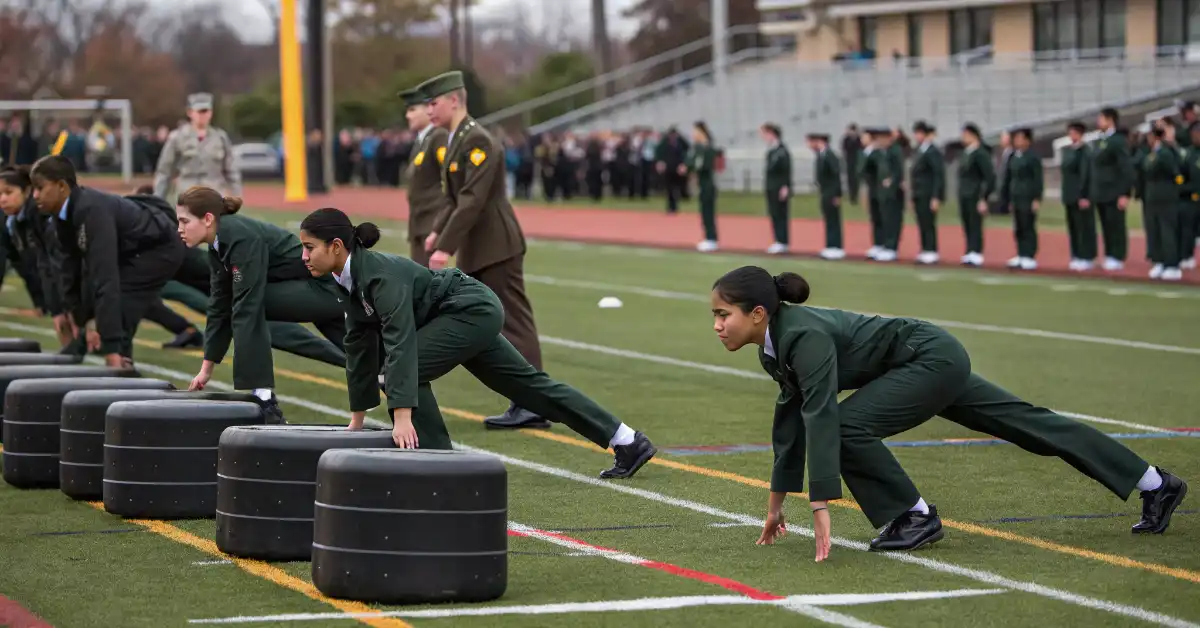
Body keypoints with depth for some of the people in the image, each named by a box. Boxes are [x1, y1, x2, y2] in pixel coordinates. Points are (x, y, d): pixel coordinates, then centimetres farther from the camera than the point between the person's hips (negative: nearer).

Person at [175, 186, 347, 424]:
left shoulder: (243, 238, -25)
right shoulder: (218, 247, 3)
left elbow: (247, 304, -28)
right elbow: (220, 306, 9)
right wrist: (206, 369, 8)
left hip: (324, 287, -10)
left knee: (251, 304, -19)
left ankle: (265, 404, -16)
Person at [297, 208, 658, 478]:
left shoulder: (381, 275, -29)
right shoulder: (351, 280, -3)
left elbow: (400, 343, -39)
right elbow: (360, 345, 7)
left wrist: (402, 416, -46)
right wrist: (357, 419, 9)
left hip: (474, 310, -10)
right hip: (472, 316, 10)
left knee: (403, 371, -22)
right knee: (528, 384, 16)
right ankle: (629, 443, 24)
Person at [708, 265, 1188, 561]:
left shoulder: (803, 335, -29)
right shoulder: (773, 346, -3)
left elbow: (821, 418, -36)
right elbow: (790, 417, 8)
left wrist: (822, 509, -38)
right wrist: (776, 502, 10)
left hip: (933, 358, -9)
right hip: (933, 364, 9)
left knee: (849, 426, -24)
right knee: (1026, 422, 16)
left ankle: (915, 518, -5)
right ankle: (1156, 484, 26)